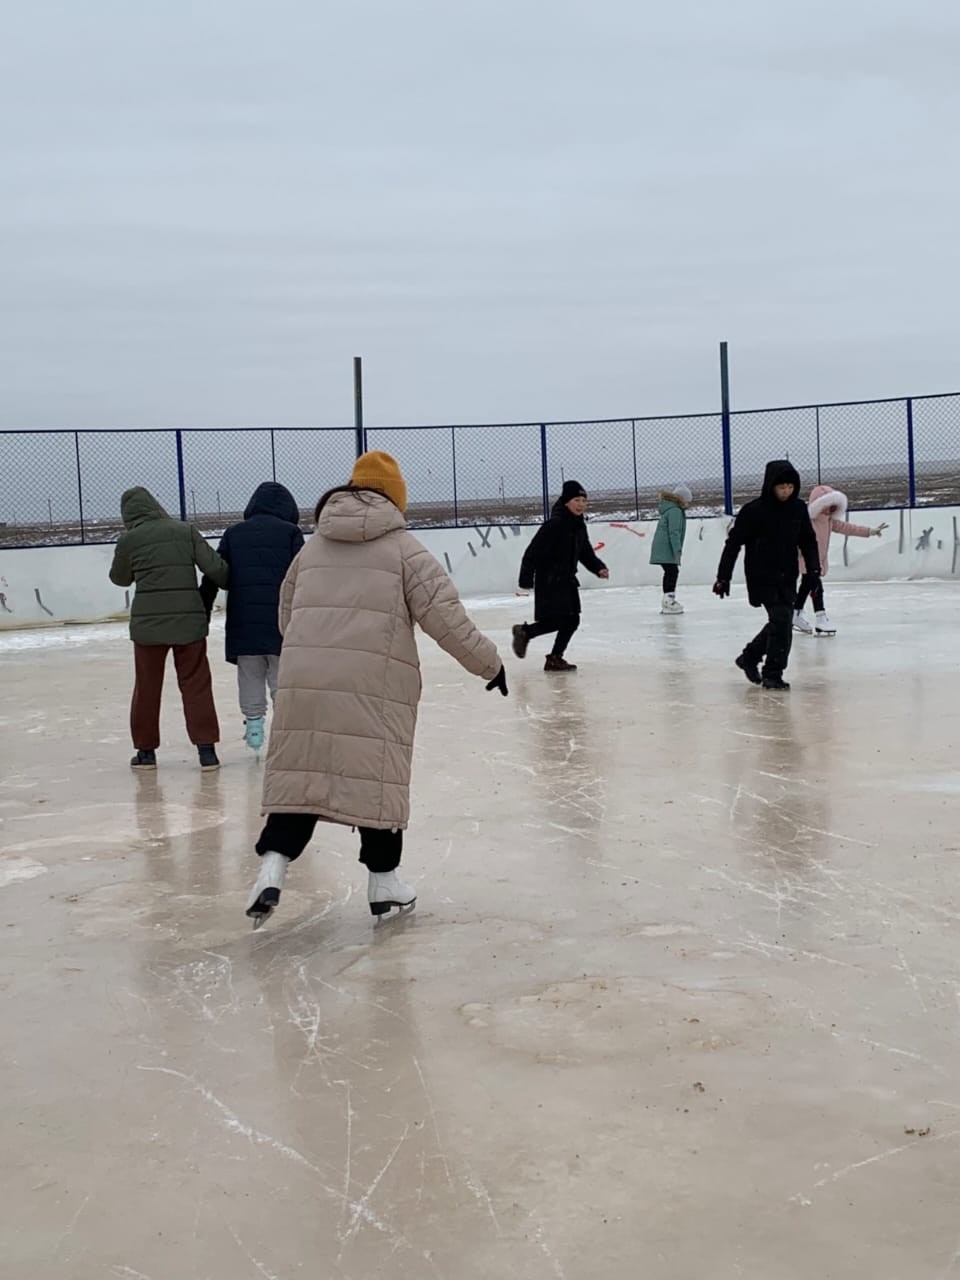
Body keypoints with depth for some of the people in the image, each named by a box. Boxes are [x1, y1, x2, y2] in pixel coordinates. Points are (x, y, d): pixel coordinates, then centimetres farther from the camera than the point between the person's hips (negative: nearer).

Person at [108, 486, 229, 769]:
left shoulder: (129, 539, 0)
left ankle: (146, 750, 21)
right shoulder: (186, 530, 2)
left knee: (147, 686, 13)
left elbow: (120, 578, 13)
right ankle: (206, 749, 2)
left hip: (147, 621, 0)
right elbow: (214, 567, -3)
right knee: (196, 684, 6)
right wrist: (233, 585, 14)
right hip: (189, 618, 0)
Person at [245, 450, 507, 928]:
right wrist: (488, 662, 6)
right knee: (378, 777, 8)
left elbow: (286, 615, 22)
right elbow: (443, 615, -4)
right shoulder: (403, 547, 2)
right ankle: (383, 880, 16)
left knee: (298, 774, 6)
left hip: (303, 679, 4)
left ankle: (273, 864, -9)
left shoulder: (313, 547, 16)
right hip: (375, 684, -3)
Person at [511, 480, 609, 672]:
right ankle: (524, 632, 12)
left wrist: (598, 568, -2)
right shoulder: (555, 525, -19)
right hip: (549, 581, -9)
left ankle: (555, 658, 18)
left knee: (572, 620, 8)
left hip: (567, 580, 9)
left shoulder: (579, 526, 8)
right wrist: (526, 580, -22)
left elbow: (586, 553, 16)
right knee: (556, 620, -12)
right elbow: (533, 552, -20)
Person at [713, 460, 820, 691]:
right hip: (762, 577, -6)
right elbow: (734, 543, -7)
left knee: (782, 622, 11)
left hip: (787, 577, 6)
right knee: (781, 619, -14)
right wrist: (723, 577, -9)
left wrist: (813, 569, -1)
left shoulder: (798, 509, 3)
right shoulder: (753, 510, -11)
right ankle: (772, 673, -5)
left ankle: (750, 657, 32)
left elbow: (808, 541, 12)